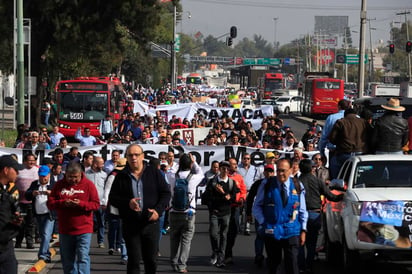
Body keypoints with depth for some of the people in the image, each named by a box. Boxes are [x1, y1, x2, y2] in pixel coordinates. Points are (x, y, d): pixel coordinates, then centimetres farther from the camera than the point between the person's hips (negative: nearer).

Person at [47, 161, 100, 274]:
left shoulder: (88, 184, -1)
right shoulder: (59, 185, 5)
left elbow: (96, 204, -4)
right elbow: (50, 203, 2)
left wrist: (81, 204, -20)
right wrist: (62, 203, -17)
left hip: (84, 230, -3)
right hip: (65, 230, 3)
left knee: (83, 258, -12)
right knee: (67, 261, 11)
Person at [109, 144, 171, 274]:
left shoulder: (154, 173, 5)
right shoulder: (121, 176, 4)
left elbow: (166, 193, 6)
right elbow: (112, 198, 5)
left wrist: (158, 210, -11)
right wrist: (128, 203, -14)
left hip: (151, 223, 1)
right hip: (130, 225, -1)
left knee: (151, 260, 8)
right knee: (134, 261, 0)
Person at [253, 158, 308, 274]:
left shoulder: (297, 186, 4)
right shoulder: (266, 185, -1)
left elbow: (302, 211, 9)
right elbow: (256, 207, 5)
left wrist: (303, 230, 4)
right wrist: (263, 223, -6)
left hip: (291, 232, 0)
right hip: (271, 232, 0)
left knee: (292, 264, -9)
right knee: (273, 263, 9)